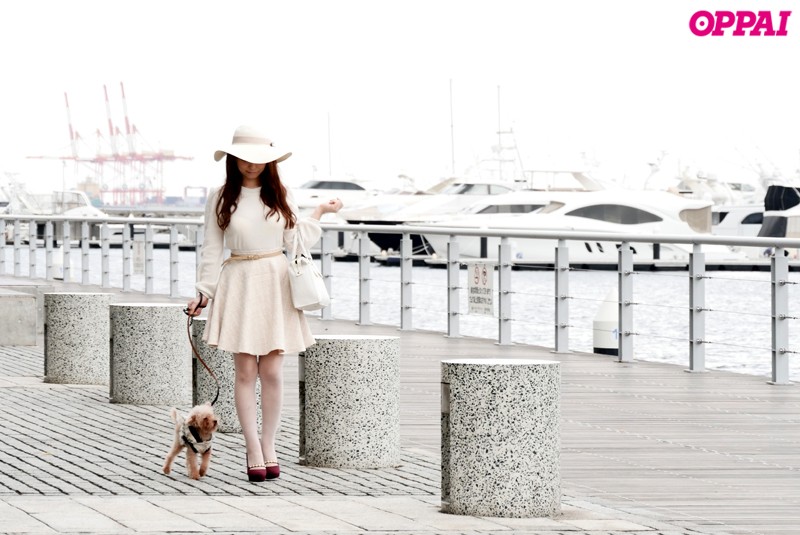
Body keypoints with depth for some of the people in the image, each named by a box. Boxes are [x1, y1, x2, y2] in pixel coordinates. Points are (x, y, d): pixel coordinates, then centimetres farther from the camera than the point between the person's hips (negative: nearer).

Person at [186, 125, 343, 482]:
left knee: (272, 372, 1)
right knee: (246, 372, -3)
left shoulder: (280, 196, 8)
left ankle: (269, 448, 9)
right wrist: (204, 292, 0)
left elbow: (294, 241, 8)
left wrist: (318, 214, 6)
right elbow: (212, 250, 4)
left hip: (276, 286, 2)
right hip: (239, 284, -2)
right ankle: (253, 452, -1)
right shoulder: (220, 199, 2)